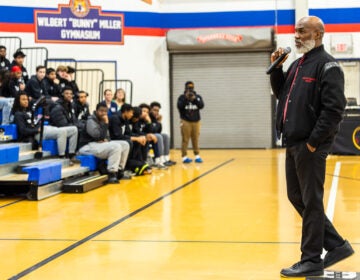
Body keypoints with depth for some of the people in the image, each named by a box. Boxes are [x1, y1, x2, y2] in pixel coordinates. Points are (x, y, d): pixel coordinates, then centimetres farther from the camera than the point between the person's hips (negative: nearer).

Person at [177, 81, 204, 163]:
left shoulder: (198, 97, 10)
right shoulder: (182, 97, 4)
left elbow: (201, 106, -4)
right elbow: (179, 106, -10)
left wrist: (194, 99, -16)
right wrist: (186, 98, -16)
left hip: (196, 121, 2)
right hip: (185, 121, -2)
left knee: (196, 139, 0)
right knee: (185, 139, -7)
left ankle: (197, 156, 5)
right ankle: (184, 156, -6)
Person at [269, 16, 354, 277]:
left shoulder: (327, 65, -11)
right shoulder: (297, 64, 16)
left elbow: (334, 108, -18)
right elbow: (281, 93, 24)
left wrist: (314, 142, -19)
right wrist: (276, 68, 8)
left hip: (310, 146, -9)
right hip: (293, 144, 9)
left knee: (311, 202, -2)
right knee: (297, 197, 14)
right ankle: (337, 245, 24)